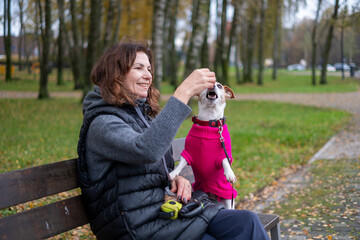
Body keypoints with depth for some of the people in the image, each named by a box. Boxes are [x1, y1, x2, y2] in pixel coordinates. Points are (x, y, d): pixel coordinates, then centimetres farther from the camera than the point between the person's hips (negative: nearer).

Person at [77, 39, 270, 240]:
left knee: (247, 222, -14)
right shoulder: (102, 124, -12)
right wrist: (184, 93, -31)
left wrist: (175, 179, 2)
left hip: (163, 209, 8)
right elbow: (147, 150, -32)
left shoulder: (143, 115, 17)